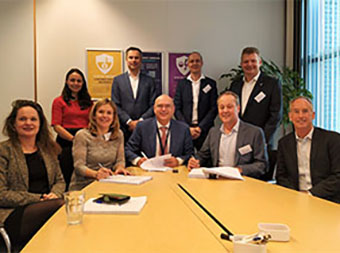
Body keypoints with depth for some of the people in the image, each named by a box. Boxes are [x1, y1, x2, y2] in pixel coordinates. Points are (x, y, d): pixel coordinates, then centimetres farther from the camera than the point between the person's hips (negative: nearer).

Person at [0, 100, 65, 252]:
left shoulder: (47, 149, 17)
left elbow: (60, 181, 20)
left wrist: (55, 194, -5)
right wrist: (38, 199, -13)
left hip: (47, 206, 5)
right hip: (14, 214, -5)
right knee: (60, 206, -33)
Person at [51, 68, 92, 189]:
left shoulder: (88, 102, 17)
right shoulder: (59, 101, 5)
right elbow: (57, 126, -4)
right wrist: (74, 139, -15)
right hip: (66, 142, -3)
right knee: (67, 177, -3)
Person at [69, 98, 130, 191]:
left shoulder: (118, 135, 9)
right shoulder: (82, 135, -5)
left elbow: (120, 160, 9)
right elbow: (79, 166, -11)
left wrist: (119, 168, -15)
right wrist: (96, 174, -30)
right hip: (83, 186, -5)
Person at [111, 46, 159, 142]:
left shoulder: (149, 81, 10)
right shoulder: (117, 80, 9)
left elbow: (153, 105, 4)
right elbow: (115, 105, 3)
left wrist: (141, 121, -9)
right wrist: (129, 122, -8)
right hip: (124, 129, 0)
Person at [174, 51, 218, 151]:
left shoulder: (211, 83, 7)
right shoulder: (181, 83, 10)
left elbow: (214, 109, 2)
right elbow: (177, 109, 5)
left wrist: (200, 127, -8)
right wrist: (188, 128, -6)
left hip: (205, 130, 0)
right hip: (185, 131, 1)